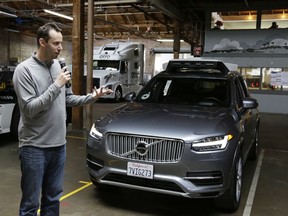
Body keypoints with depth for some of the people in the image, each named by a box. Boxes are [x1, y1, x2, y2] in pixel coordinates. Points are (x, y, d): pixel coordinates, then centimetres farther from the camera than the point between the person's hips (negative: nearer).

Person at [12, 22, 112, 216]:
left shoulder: (57, 66, 8)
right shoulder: (24, 69, -12)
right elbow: (29, 109, -20)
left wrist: (91, 97, 2)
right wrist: (56, 85, -21)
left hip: (59, 145, 6)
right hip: (34, 147, -6)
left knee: (53, 198, 18)